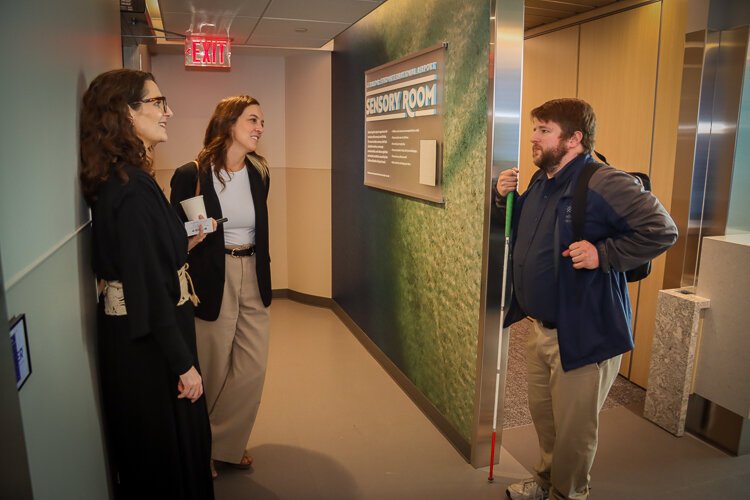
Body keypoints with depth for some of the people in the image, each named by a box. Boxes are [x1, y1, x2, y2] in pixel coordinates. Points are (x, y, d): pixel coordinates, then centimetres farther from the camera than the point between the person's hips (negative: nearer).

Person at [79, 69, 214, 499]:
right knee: (171, 443, 11)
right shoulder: (132, 186, -24)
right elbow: (149, 284, -25)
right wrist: (184, 363, -20)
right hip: (147, 339, -9)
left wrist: (184, 242, 9)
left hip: (134, 330, 9)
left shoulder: (121, 177, 7)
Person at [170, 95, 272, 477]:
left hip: (252, 281, 6)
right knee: (214, 372, 8)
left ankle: (225, 446, 32)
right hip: (212, 282, -5)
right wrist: (191, 242, -21)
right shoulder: (191, 175, -12)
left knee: (253, 368, 9)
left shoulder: (258, 173, 5)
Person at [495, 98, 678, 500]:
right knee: (542, 414, 25)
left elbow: (662, 230, -23)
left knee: (573, 428, 11)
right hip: (540, 327, 9)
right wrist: (504, 198, 4)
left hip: (582, 333, -8)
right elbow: (518, 232, 21)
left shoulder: (601, 183, -21)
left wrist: (603, 254, -27)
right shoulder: (540, 183, 7)